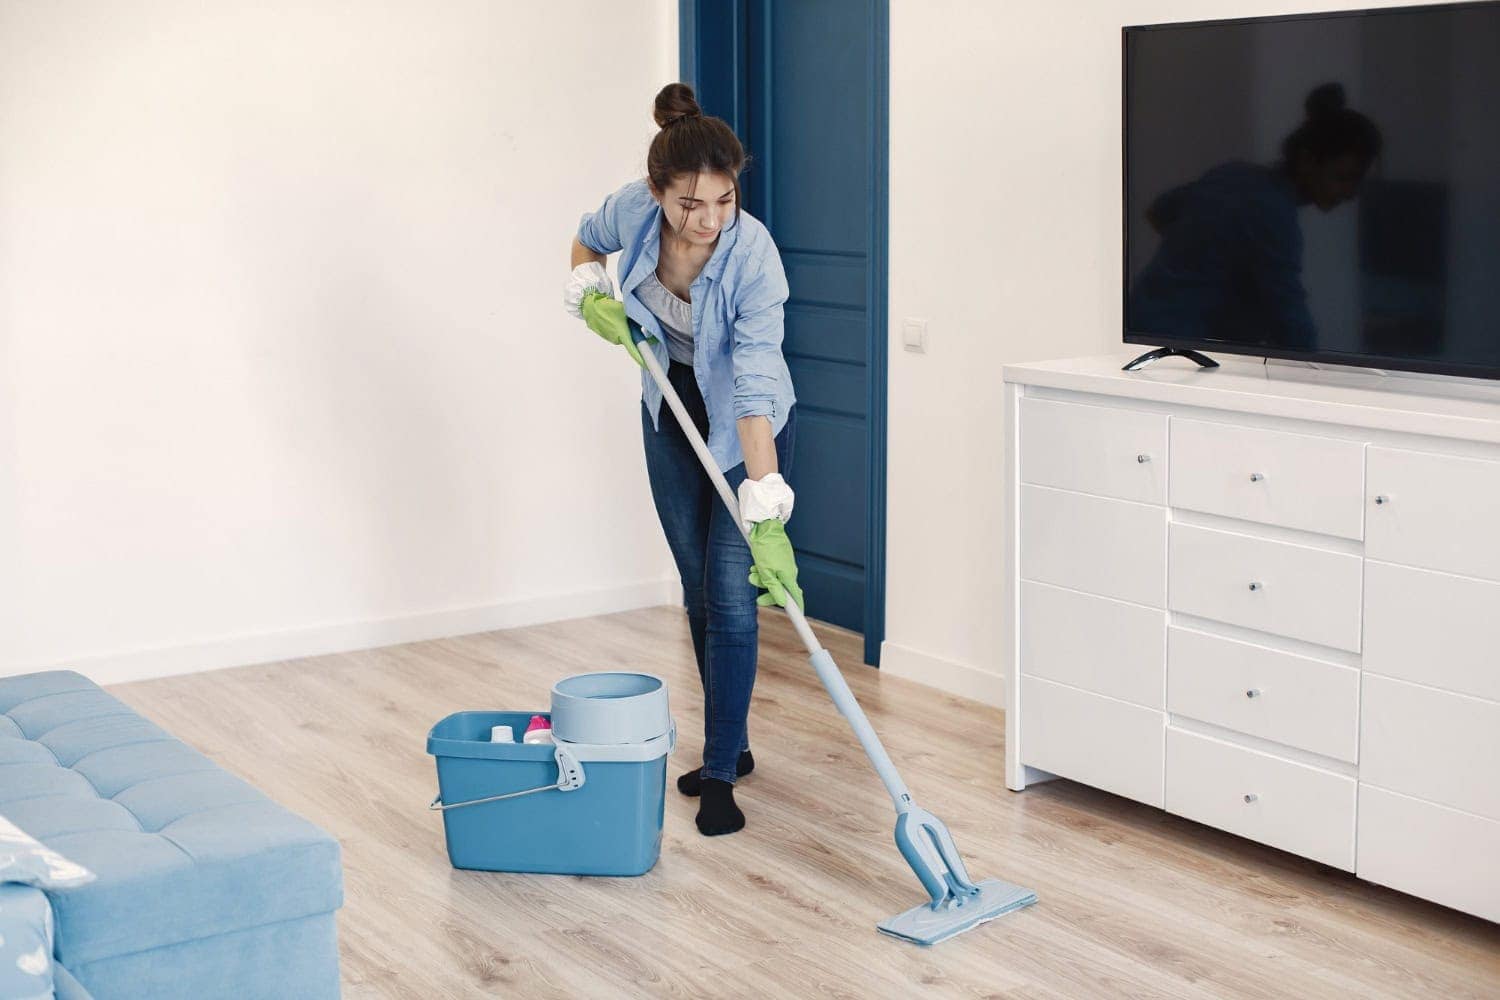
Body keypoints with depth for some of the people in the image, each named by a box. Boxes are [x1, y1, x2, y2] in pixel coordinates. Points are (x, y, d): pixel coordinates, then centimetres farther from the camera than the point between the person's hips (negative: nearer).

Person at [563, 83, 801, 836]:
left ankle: (721, 773, 2)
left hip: (744, 425, -5)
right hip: (671, 411, 5)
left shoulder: (754, 257, -35)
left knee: (732, 595, -9)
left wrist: (767, 519, -45)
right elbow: (587, 240, 3)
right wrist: (592, 295, -17)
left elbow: (755, 392, -39)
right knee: (698, 590, 11)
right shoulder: (635, 208, -23)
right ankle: (732, 745, 26)